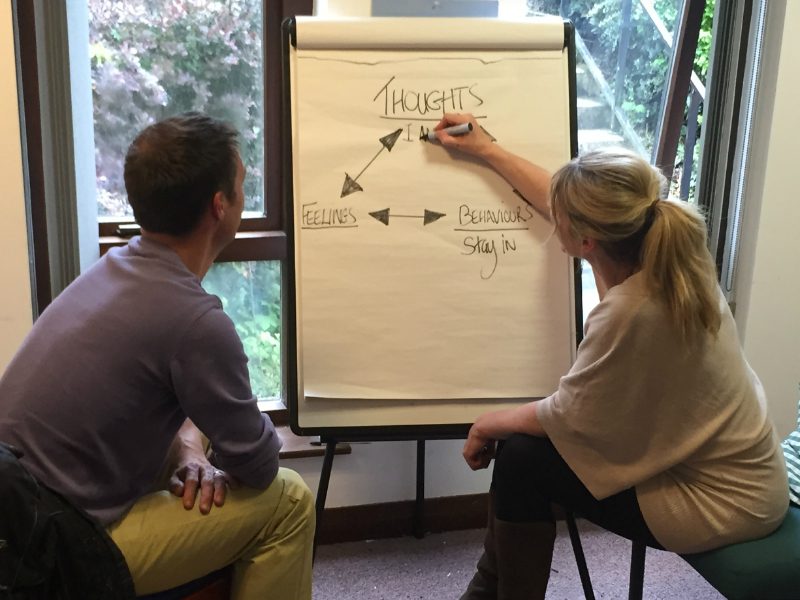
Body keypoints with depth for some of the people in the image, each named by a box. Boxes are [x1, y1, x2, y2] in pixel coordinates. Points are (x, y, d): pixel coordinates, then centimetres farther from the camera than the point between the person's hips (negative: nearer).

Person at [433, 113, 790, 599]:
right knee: (530, 431, 11)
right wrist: (486, 149, 16)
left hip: (717, 503, -9)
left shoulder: (629, 313, -33)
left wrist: (486, 425, -1)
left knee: (521, 457, -7)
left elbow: (563, 416, -18)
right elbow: (560, 204, 9)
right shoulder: (660, 243, -9)